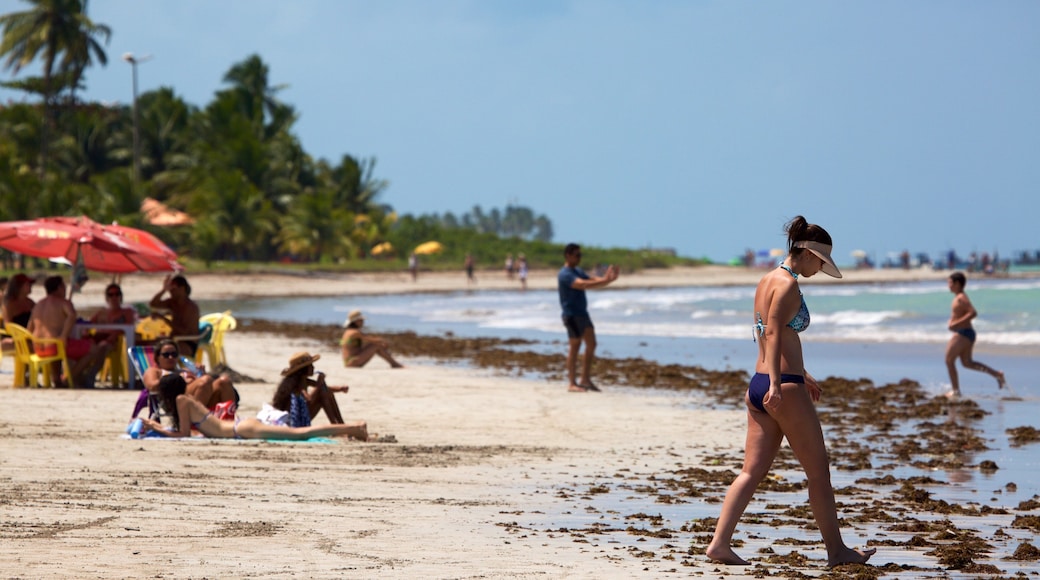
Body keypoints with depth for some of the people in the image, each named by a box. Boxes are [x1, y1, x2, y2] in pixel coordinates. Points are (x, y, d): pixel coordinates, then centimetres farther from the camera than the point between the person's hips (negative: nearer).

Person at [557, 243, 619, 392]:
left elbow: (593, 280, 12)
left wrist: (607, 279, -9)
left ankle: (586, 380, 16)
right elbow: (583, 285, -29)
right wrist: (606, 280, -34)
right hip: (572, 314, -10)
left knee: (591, 345, 9)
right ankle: (572, 384, -2)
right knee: (575, 346, -7)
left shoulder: (578, 271, 17)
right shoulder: (565, 274, -15)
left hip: (583, 313, 10)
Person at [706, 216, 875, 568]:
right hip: (785, 390, -9)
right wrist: (776, 384, -32)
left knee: (752, 471, 5)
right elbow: (773, 332, -23)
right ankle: (836, 550, 12)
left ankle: (720, 543, -5)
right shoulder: (788, 285, -12)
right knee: (819, 472, 4)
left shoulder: (766, 281, 16)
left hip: (759, 385, 9)